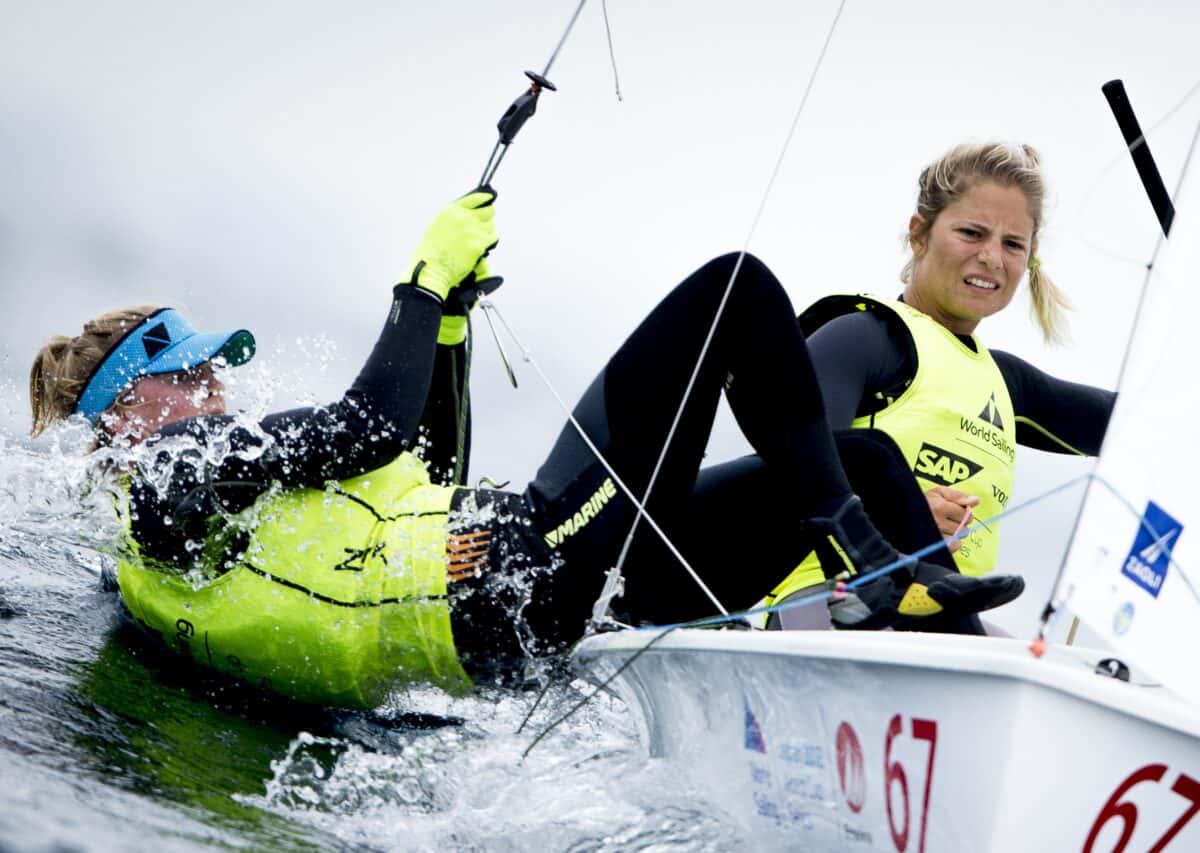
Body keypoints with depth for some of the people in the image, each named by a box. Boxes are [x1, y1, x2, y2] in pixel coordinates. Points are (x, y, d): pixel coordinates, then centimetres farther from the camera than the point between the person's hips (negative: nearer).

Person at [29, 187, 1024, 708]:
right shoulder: (175, 469, -2)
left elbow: (431, 480, 28)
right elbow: (374, 423, -13)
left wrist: (448, 315, 20)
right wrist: (427, 281, 0)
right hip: (523, 584, -10)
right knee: (733, 286, -7)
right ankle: (865, 561, -8)